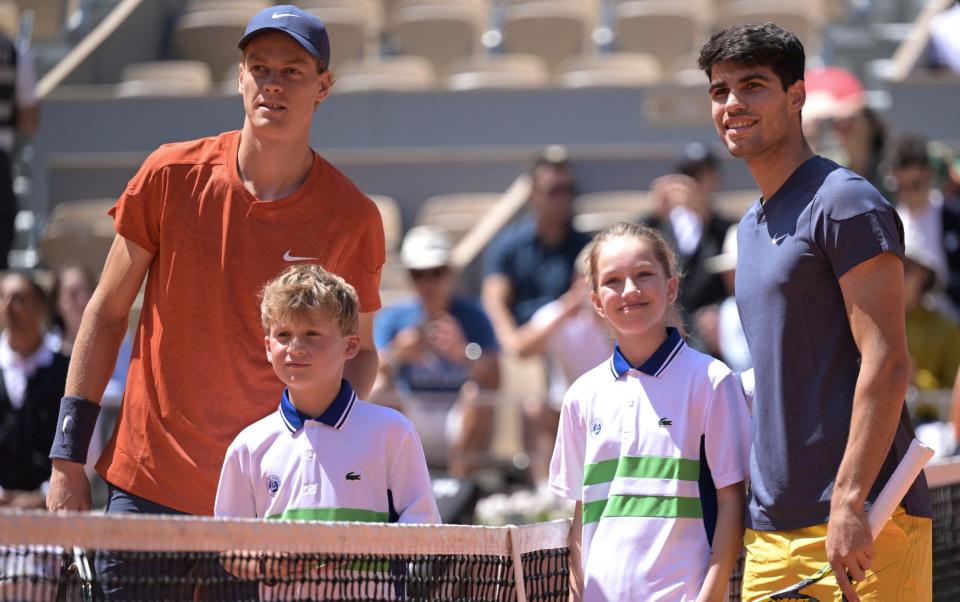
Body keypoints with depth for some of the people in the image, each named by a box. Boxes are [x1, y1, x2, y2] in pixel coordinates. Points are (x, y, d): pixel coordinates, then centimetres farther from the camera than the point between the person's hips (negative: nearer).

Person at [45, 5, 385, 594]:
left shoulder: (353, 218, -4)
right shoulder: (170, 176, -2)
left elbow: (359, 350, 9)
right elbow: (108, 312, 7)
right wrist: (69, 456, 3)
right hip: (145, 489, 1)